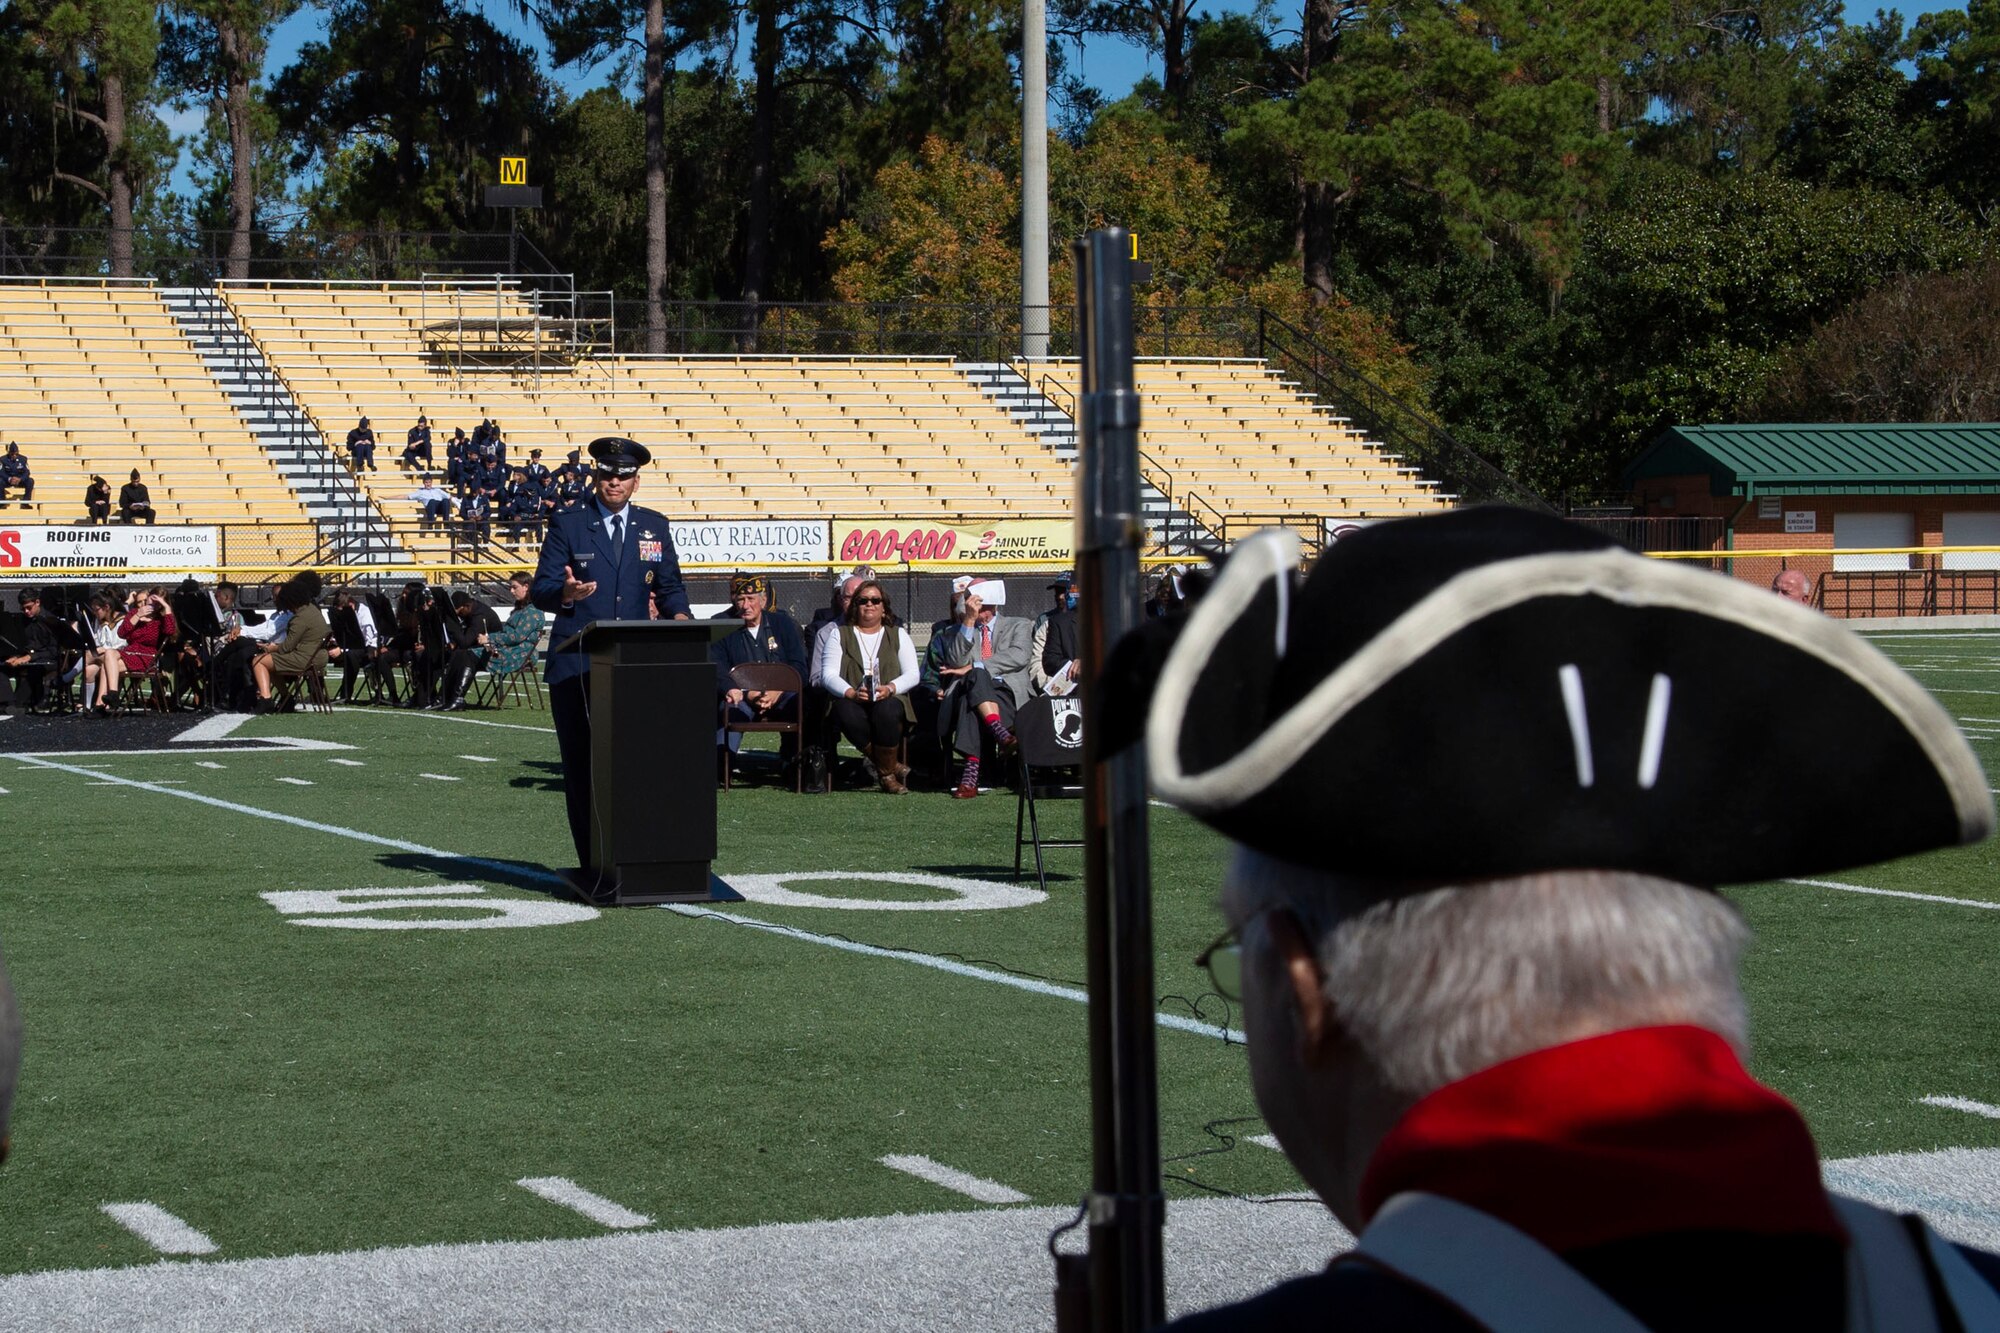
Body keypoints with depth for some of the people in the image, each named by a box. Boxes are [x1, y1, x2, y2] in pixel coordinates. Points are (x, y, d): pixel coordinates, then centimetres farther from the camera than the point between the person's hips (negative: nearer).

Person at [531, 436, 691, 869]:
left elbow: (670, 585, 15)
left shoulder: (654, 527, 12)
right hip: (576, 666, -2)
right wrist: (566, 593, -24)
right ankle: (593, 864, 1)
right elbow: (541, 590, -1)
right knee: (580, 763, -2)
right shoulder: (566, 525, 3)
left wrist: (681, 615, -7)